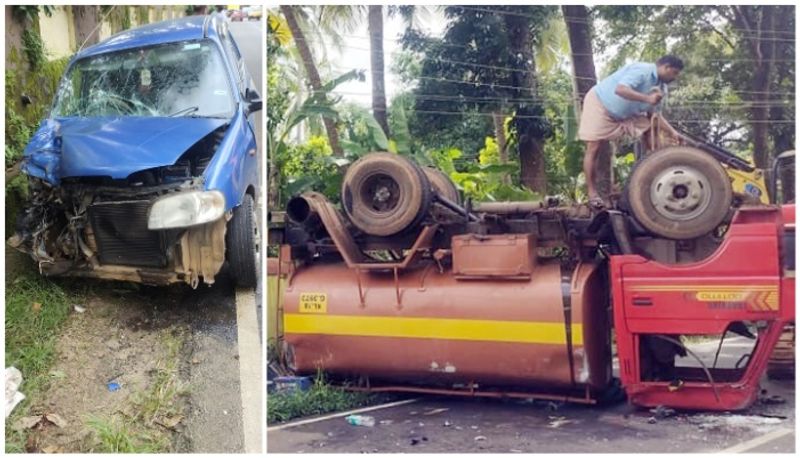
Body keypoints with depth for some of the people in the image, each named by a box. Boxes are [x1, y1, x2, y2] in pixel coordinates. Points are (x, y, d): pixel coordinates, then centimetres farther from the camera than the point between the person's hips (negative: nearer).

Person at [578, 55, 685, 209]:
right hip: (599, 104, -8)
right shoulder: (642, 70, -28)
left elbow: (653, 115, 1)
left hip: (627, 113, 9)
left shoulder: (661, 87, -2)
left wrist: (672, 132, -10)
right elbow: (620, 90, -43)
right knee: (593, 149, -12)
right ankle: (592, 192, -3)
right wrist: (647, 98, -46)